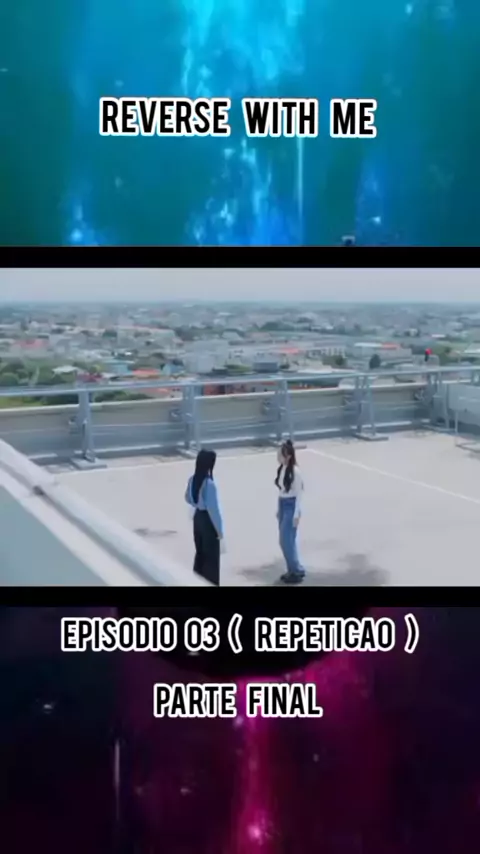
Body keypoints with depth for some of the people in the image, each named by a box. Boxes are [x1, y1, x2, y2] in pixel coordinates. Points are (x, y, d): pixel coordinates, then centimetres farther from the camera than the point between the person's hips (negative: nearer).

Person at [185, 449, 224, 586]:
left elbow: (188, 499, 13)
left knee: (200, 551, 21)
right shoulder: (209, 484, -27)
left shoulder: (192, 480, -3)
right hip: (208, 520, -8)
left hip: (197, 517, 8)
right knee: (211, 556, 6)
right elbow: (213, 509, -24)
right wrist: (219, 529, -15)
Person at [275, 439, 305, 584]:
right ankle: (292, 570, 21)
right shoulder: (281, 469, 4)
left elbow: (299, 493, -15)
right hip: (282, 505, 8)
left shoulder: (295, 471, -18)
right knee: (284, 540, 11)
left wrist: (297, 514, -16)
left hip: (291, 506, -8)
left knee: (287, 540, -6)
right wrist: (279, 509, 16)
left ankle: (297, 571, 6)